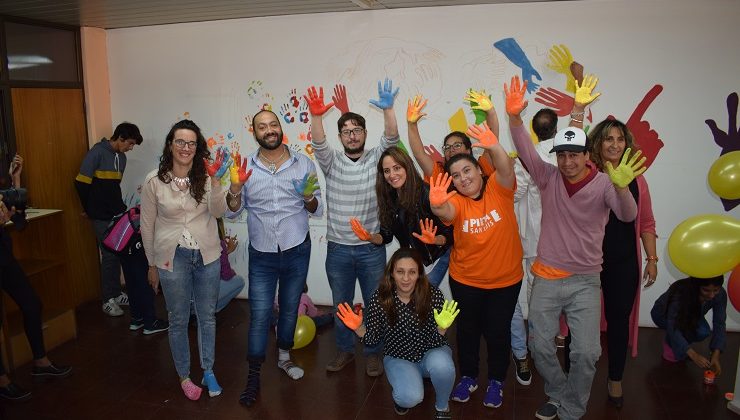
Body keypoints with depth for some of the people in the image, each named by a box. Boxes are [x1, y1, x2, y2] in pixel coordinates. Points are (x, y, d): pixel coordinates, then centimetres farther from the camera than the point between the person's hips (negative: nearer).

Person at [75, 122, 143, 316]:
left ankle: (116, 293, 25)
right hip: (102, 216, -7)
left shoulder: (121, 157, 11)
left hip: (117, 214, 7)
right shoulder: (97, 152, -12)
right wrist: (89, 209, -4)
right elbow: (81, 183, -13)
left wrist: (120, 207, 9)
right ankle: (108, 300, 10)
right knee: (109, 255, -2)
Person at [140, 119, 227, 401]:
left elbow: (218, 212, -15)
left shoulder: (206, 176, -4)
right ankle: (184, 376, 31)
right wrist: (152, 264, 5)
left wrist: (215, 181, -29)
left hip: (206, 256, 2)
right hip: (172, 258, -1)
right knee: (178, 320, 11)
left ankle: (208, 372, 33)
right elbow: (147, 225, 0)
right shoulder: (154, 181, -7)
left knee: (207, 316, 14)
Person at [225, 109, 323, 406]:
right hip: (262, 255, -1)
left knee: (289, 309, 17)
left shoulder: (304, 164, -4)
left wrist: (308, 197, -23)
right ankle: (253, 376, 18)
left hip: (297, 251, 1)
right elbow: (232, 213, 0)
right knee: (259, 315, 2)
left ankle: (284, 358, 40)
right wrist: (235, 188, -19)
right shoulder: (245, 167, -3)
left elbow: (317, 211, -1)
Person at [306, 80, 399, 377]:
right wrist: (316, 115, -36)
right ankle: (345, 350, 34)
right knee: (341, 304, 15)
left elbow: (391, 138, -16)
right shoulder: (332, 161, 1)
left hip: (372, 247, -1)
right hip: (338, 248, 1)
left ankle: (373, 353, 29)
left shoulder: (376, 159, 0)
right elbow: (318, 143, -18)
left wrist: (388, 109, -34)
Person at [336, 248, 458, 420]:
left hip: (430, 353, 1)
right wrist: (358, 328, -24)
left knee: (441, 364, -34)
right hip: (398, 359, 0)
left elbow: (437, 341, -14)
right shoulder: (379, 299, -17)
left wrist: (441, 327, -35)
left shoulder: (434, 295, -19)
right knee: (410, 398, -28)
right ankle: (401, 394, 12)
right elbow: (374, 339, -5)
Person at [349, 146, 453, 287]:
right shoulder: (388, 197, -8)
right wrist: (370, 237, -20)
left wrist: (434, 240, -39)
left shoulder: (426, 193, -24)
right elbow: (386, 235, -1)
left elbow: (449, 234, -19)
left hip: (437, 255, -5)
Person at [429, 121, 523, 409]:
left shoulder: (498, 189, -12)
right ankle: (468, 377, 40)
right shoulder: (456, 201, -12)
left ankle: (496, 381, 37)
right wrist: (437, 205, -59)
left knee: (498, 332, 14)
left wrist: (493, 146, -52)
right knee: (467, 330, 17)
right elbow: (446, 213, -35)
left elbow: (506, 169, -32)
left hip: (505, 280, -1)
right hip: (465, 281, 1)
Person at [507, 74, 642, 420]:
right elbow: (525, 150, -18)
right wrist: (514, 116, -35)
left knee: (586, 353, -1)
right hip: (547, 278, 2)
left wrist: (621, 187, -48)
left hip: (586, 281, -2)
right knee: (540, 346, 9)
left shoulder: (603, 184, -9)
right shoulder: (549, 178, -4)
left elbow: (627, 215, -26)